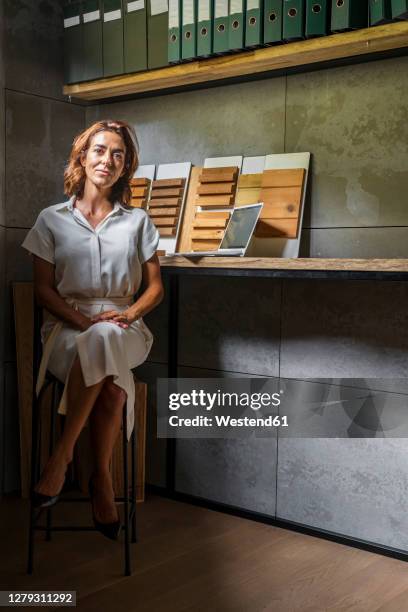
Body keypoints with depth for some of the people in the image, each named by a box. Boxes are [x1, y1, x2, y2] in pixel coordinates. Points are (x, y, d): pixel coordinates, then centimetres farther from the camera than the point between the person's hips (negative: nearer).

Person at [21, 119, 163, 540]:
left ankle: (62, 455, -27)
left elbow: (155, 287, 12)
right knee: (113, 384, -37)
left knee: (102, 342, -40)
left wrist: (129, 313, -10)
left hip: (122, 330, 1)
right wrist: (84, 322, -13)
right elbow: (43, 290, 4)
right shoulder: (52, 220, 10)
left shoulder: (137, 221, 14)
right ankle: (101, 477, -19)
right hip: (67, 327, -1)